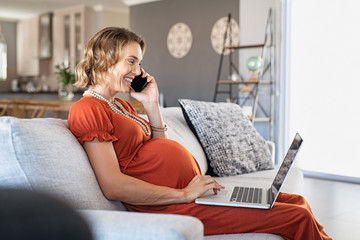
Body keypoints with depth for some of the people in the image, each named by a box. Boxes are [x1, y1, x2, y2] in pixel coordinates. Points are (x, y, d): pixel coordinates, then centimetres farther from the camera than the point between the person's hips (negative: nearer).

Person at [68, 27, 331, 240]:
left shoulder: (121, 105, 18)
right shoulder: (87, 110, -11)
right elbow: (114, 186, -20)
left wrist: (152, 104, 11)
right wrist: (184, 194, -18)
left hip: (190, 190, 10)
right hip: (173, 207, -10)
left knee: (297, 201, 8)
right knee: (299, 218, -11)